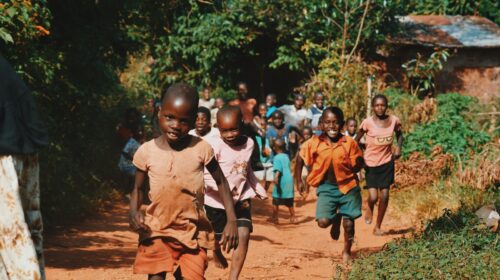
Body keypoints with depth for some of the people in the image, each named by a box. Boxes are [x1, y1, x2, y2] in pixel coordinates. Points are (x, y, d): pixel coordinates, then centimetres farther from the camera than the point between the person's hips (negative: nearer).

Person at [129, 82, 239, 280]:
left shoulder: (201, 149, -7)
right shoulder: (147, 151, -6)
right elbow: (138, 188, 7)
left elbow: (221, 182, 5)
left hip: (193, 232, 0)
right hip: (157, 231, 0)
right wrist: (134, 212, -13)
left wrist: (231, 220, -3)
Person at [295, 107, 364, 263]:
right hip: (326, 187, 0)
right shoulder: (314, 144, -7)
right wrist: (298, 181, 5)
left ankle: (346, 251, 31)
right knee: (323, 222, -14)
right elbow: (300, 159, 7)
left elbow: (359, 164, 1)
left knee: (348, 223, 5)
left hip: (348, 187, 0)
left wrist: (349, 167, -15)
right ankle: (336, 219, 23)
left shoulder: (349, 143, -9)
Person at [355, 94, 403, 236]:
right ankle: (370, 209, 26)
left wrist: (398, 147, -4)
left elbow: (399, 135, 14)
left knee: (384, 196, 2)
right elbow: (356, 140, 0)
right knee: (373, 197, -11)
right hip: (371, 163, -2)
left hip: (387, 162, 2)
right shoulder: (367, 123, -13)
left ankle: (378, 227, 19)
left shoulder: (394, 120, -5)